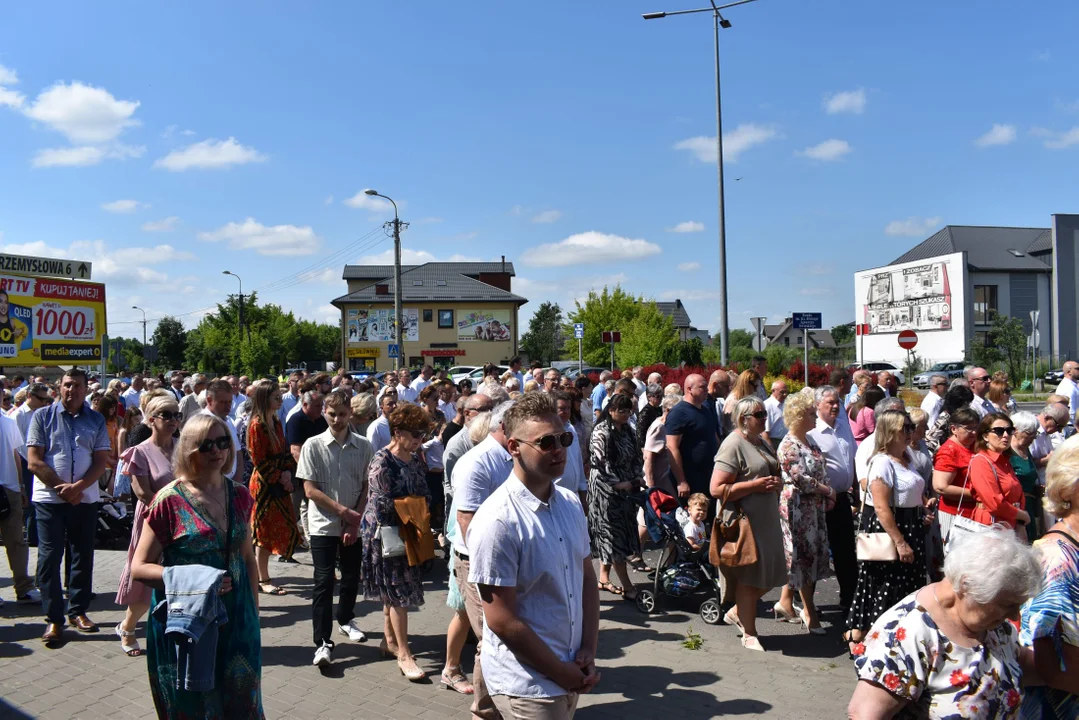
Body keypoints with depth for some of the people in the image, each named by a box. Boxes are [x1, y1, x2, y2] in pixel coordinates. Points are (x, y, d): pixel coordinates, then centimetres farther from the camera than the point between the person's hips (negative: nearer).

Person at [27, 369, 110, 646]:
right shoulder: (43, 416, 2)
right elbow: (34, 461, -4)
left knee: (83, 557, 8)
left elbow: (101, 461, 1)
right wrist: (62, 487, -12)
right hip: (49, 498, -2)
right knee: (49, 558, -1)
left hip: (85, 498, 2)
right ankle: (54, 618, 7)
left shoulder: (96, 420, 7)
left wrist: (78, 486, -14)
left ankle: (78, 611, 21)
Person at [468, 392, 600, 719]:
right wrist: (563, 673, -13)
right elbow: (501, 621, -20)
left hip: (571, 675, 7)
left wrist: (589, 651, -1)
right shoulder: (498, 521, -21)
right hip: (528, 686, -6)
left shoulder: (571, 503, 1)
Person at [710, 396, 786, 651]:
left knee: (769, 576, 11)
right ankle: (749, 634, 17)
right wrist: (755, 485, -21)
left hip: (767, 519, 9)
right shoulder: (733, 445, -14)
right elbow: (716, 488, -21)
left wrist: (776, 483, 8)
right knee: (749, 578, 1)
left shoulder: (762, 442, 15)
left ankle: (737, 612, 33)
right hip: (745, 522, -9)